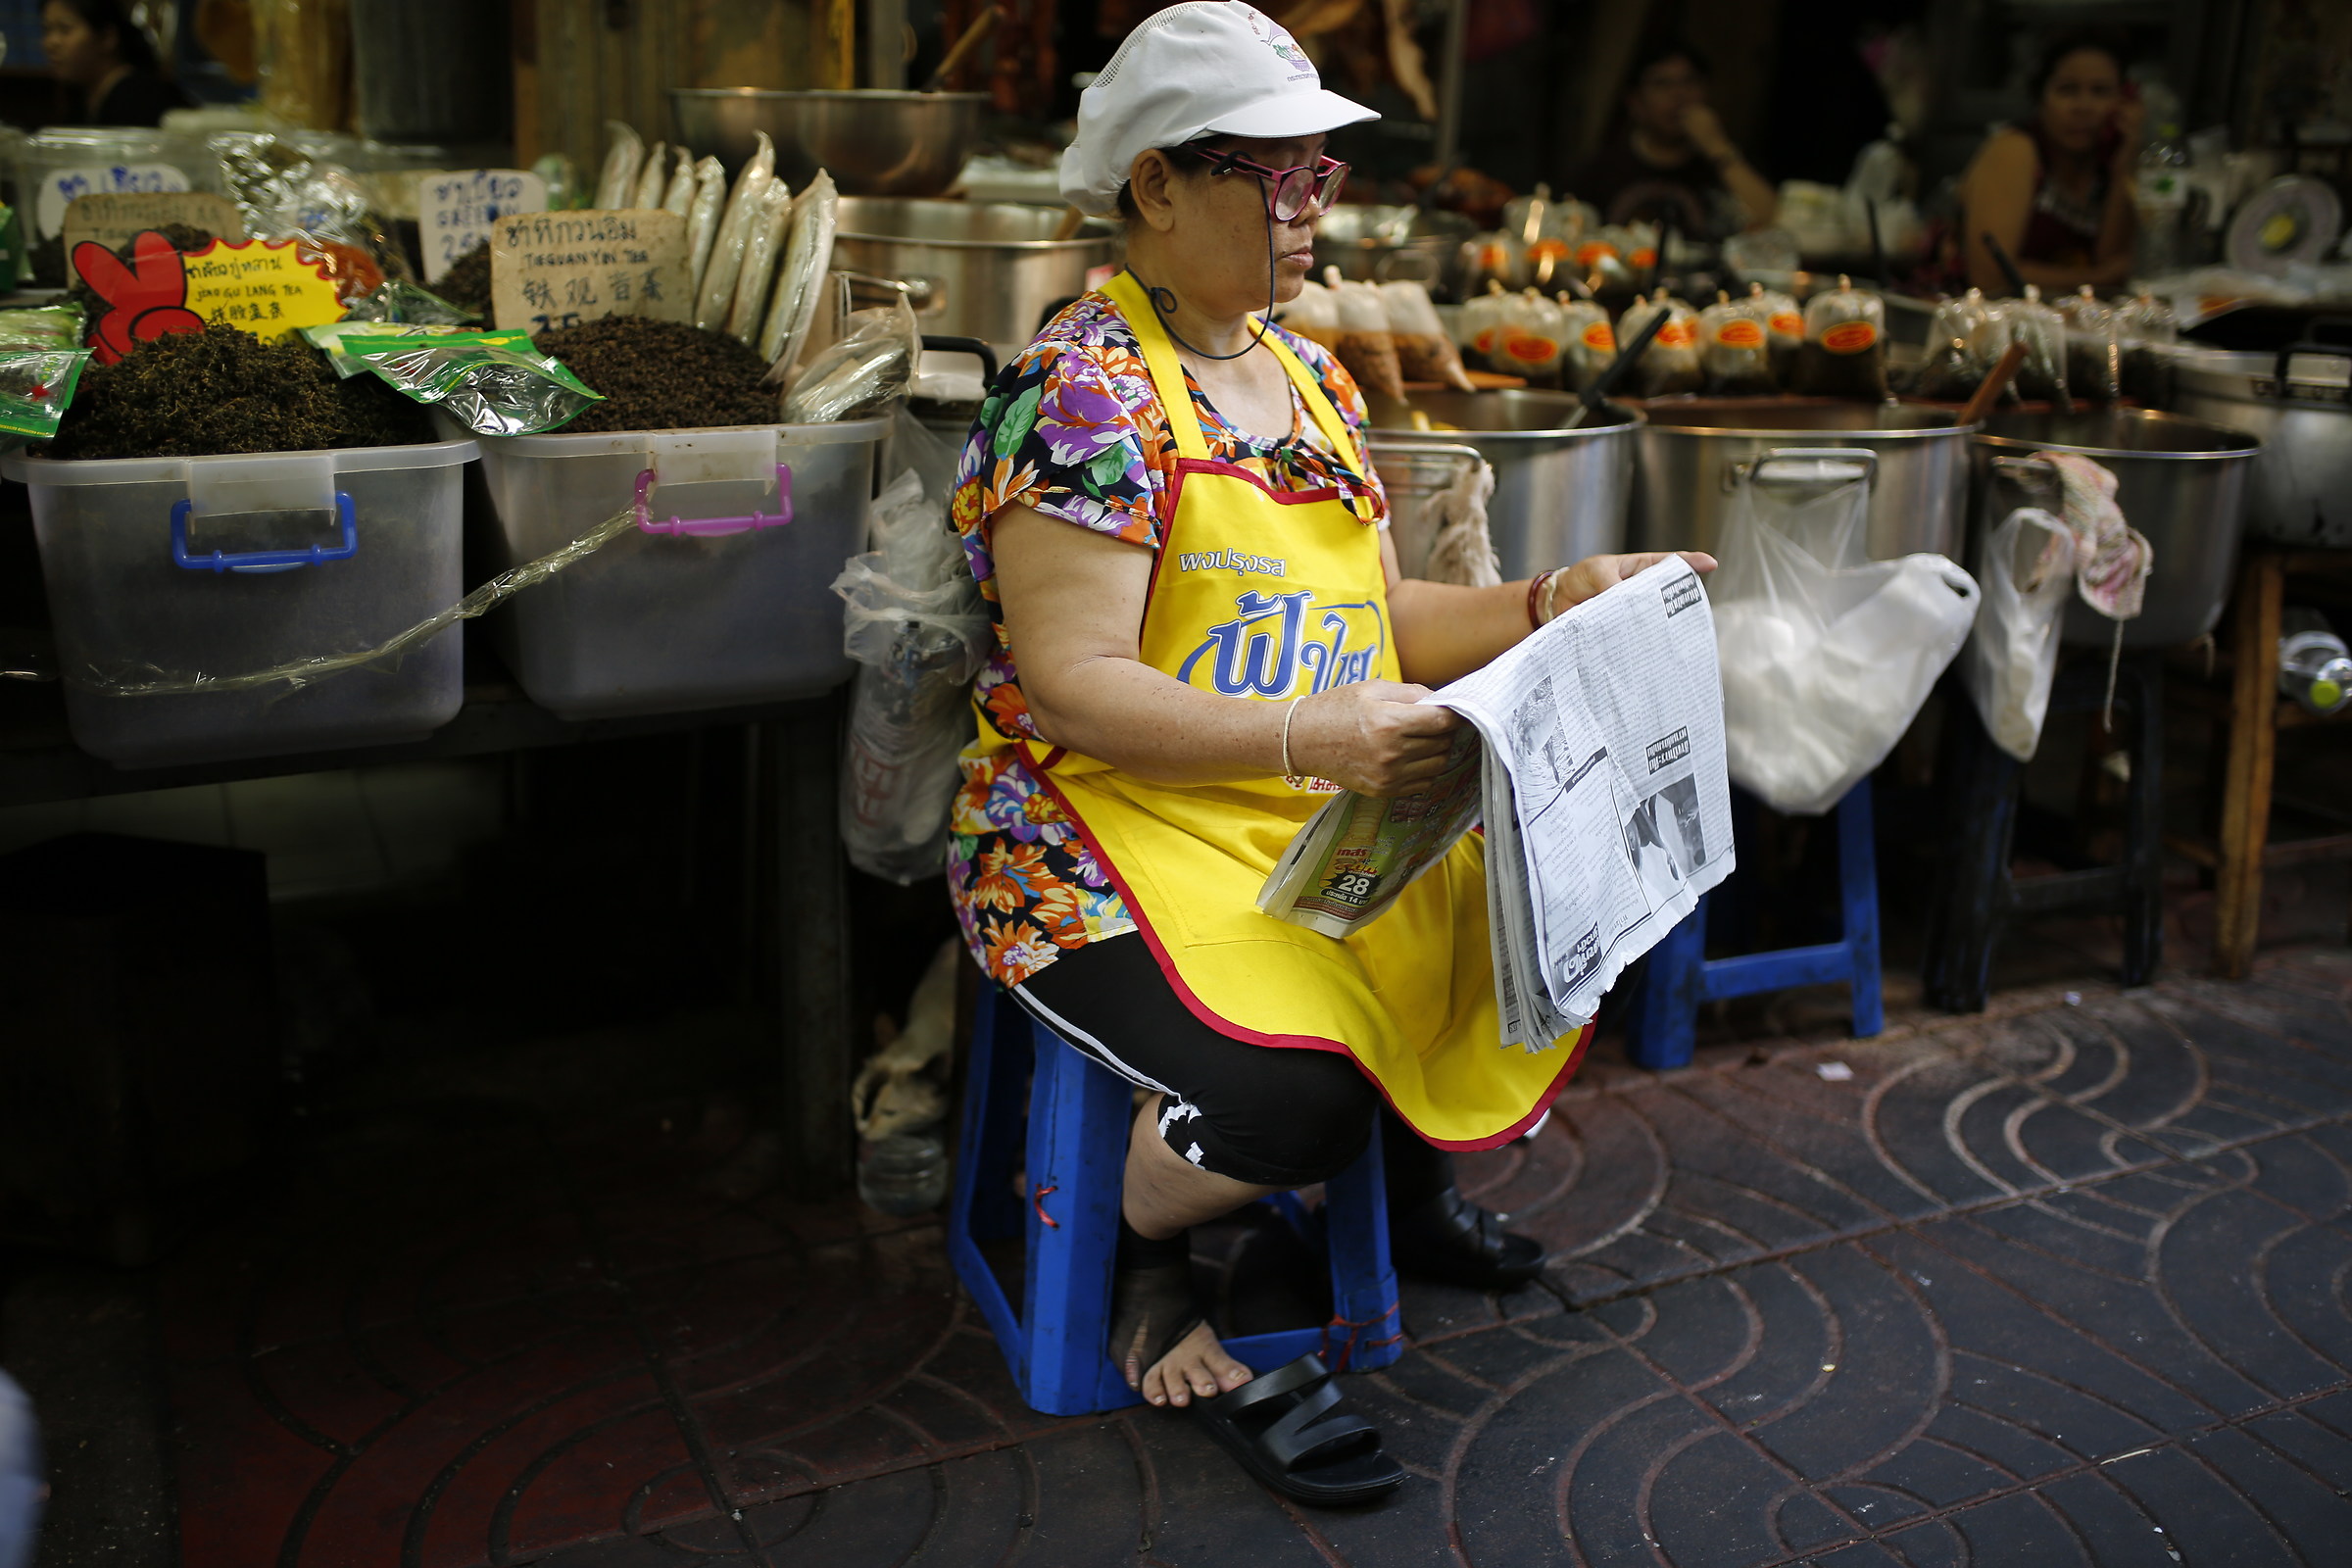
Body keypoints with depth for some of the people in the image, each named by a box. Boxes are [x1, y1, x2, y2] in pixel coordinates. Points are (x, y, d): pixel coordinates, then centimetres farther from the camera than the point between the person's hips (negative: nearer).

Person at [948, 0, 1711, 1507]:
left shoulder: (1314, 380, 13)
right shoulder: (1082, 392, -13)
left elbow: (1375, 616, 15)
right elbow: (1076, 687, -21)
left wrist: (1548, 604, 0)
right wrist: (1315, 737, -31)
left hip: (1331, 818, 8)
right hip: (1115, 833, -8)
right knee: (1294, 1092, -30)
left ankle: (1418, 1186, 21)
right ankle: (1146, 1271, 6)